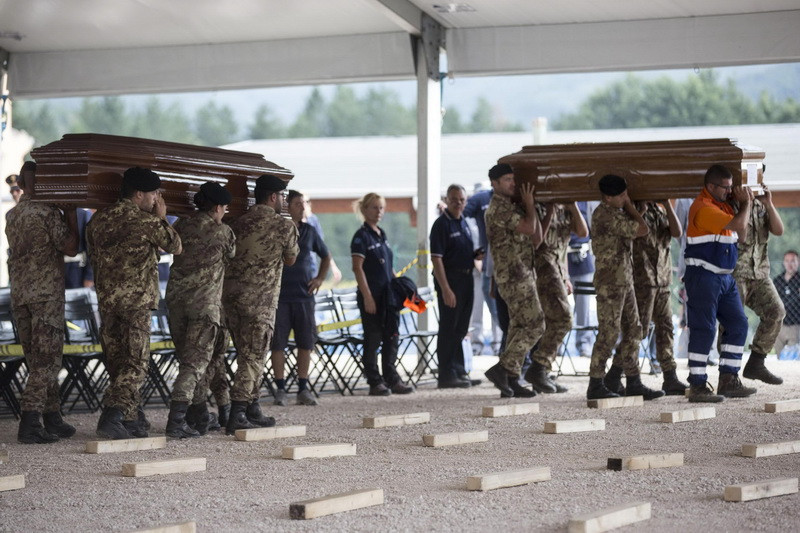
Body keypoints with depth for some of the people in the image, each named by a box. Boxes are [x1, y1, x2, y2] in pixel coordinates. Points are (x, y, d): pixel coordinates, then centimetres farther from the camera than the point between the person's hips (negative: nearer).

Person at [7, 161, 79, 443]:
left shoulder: (11, 215, 11)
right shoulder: (48, 212, -12)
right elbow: (70, 248, -9)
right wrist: (71, 214, -1)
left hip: (19, 293, 7)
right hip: (46, 293, -7)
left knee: (38, 360, 12)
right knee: (46, 359, -6)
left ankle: (53, 419, 16)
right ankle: (30, 423, -13)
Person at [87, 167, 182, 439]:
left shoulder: (98, 219, 11)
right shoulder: (146, 220, -8)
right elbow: (175, 247, 5)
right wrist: (162, 219, 15)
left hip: (106, 300, 6)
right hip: (137, 299, -6)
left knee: (117, 363, 12)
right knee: (135, 363, -5)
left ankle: (129, 420, 14)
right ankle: (111, 414, -20)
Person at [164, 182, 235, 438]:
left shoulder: (180, 226, 7)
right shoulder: (222, 231, -2)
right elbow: (232, 256, 14)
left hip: (176, 299, 5)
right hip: (205, 302, -5)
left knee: (187, 359, 15)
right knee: (195, 362, -6)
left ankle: (200, 417, 23)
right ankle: (176, 420, -17)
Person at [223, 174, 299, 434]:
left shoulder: (239, 222, 11)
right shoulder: (284, 226, -4)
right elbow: (291, 259, 11)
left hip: (231, 293, 6)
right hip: (260, 298, -6)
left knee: (247, 355, 15)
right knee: (253, 357, -4)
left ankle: (252, 410, 20)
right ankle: (237, 415, -11)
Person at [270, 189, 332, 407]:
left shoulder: (309, 231, 10)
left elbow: (326, 256, 23)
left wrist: (320, 278, 10)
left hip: (304, 294, 3)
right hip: (279, 295, -3)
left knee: (306, 343, 2)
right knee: (278, 343, -2)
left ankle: (303, 389, 9)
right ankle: (280, 389, 5)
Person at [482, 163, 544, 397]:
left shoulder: (512, 207, 18)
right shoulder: (498, 208, -12)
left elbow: (536, 238, 15)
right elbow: (529, 228, -20)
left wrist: (530, 206, 10)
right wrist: (529, 204, -5)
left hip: (523, 275, 10)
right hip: (514, 275, -10)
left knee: (519, 328, 9)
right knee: (534, 325, -13)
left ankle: (510, 379, 9)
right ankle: (502, 368, -14)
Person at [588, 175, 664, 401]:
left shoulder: (616, 212, 13)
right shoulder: (606, 216, -18)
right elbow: (641, 229, -17)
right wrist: (629, 205, -6)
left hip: (625, 280, 10)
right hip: (610, 282, -10)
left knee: (633, 332, 10)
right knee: (608, 333, -6)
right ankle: (596, 386, -1)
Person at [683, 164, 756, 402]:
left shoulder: (722, 204, 13)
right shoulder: (704, 208, -18)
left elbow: (741, 237, 16)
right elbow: (739, 224, -26)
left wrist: (744, 204, 6)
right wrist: (746, 203, -6)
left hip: (725, 277, 10)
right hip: (703, 277, -10)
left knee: (738, 325, 10)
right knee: (703, 330, -7)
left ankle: (728, 381, 15)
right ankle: (697, 387, -3)